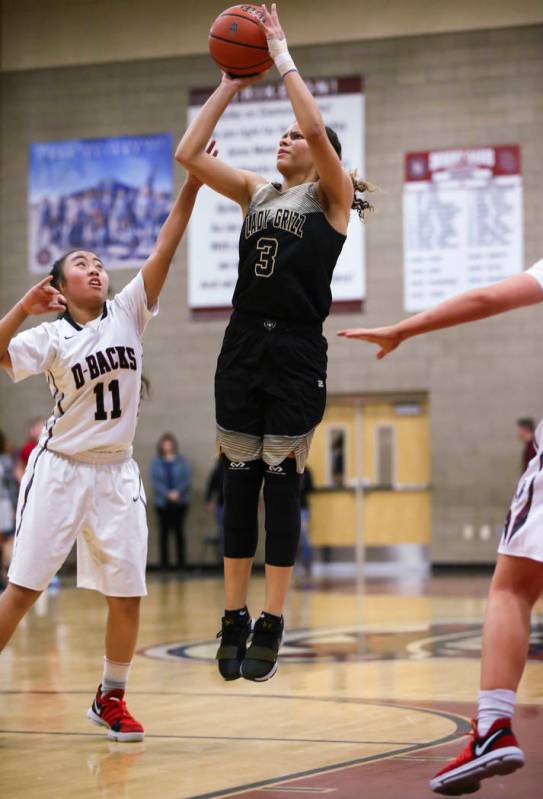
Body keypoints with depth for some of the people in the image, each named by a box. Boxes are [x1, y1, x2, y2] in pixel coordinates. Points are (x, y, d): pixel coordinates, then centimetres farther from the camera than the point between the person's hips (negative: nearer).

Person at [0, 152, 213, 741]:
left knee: (127, 596, 1)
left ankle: (110, 699, 18)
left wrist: (193, 182, -16)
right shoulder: (50, 336, -5)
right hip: (59, 470, -3)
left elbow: (166, 245, -8)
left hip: (116, 474, 3)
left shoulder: (128, 313, 2)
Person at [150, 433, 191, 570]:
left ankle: (181, 562, 4)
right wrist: (167, 494, -15)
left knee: (179, 532, 2)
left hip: (180, 501, 0)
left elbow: (186, 479, 0)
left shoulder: (181, 461, 4)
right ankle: (164, 562, 3)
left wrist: (178, 492, -15)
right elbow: (155, 482, -2)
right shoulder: (156, 462, 4)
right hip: (162, 502, 0)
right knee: (164, 532, 0)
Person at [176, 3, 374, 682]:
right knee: (239, 480, 3)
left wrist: (282, 56, -8)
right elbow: (188, 154, 7)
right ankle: (234, 621, 8)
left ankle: (271, 627, 1)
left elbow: (316, 126, -16)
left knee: (282, 481, -3)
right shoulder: (255, 192, 16)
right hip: (244, 344, 5)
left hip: (297, 352, -5)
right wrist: (229, 86, 6)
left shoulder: (331, 196, 2)